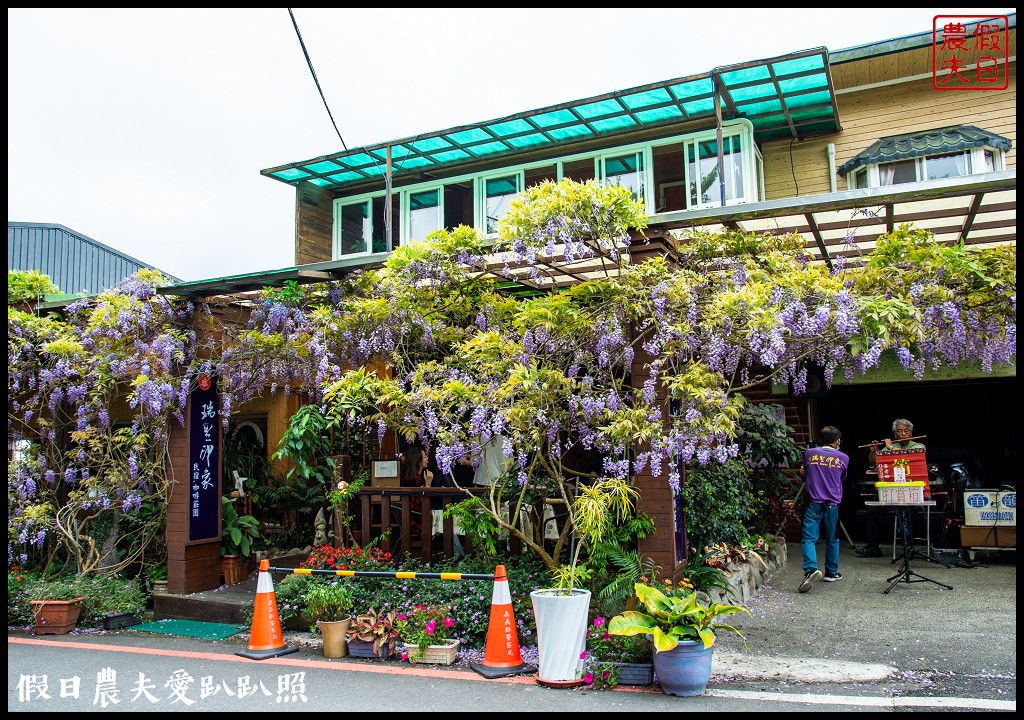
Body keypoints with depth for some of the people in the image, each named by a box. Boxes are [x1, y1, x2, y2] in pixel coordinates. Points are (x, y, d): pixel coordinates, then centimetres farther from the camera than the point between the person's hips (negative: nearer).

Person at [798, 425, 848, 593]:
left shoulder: (810, 453, 1)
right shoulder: (843, 458, 2)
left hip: (813, 502, -1)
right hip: (833, 504, 1)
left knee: (809, 538, -5)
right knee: (832, 539, 16)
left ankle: (811, 569, -26)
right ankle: (831, 572, 27)